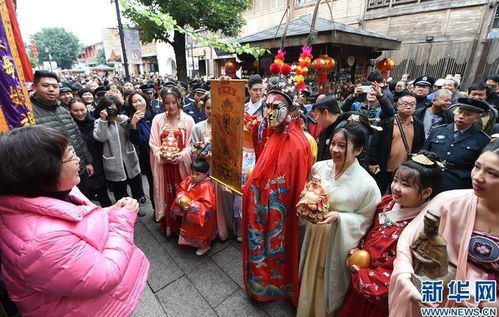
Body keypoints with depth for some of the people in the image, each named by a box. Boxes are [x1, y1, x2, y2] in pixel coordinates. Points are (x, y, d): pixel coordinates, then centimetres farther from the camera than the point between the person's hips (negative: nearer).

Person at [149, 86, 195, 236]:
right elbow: (153, 144, 2)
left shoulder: (188, 119, -2)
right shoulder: (157, 119, 3)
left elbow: (191, 144, -3)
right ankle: (167, 225, 28)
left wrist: (179, 156, -17)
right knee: (166, 194, 10)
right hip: (162, 164, 1)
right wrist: (162, 155, -15)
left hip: (182, 164, -1)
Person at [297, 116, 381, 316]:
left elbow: (367, 219, -12)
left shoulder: (366, 183, -22)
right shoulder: (318, 168, -10)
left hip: (338, 243, -4)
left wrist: (339, 217, -26)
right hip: (314, 235, 4)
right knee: (310, 279, 26)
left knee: (329, 285, 20)